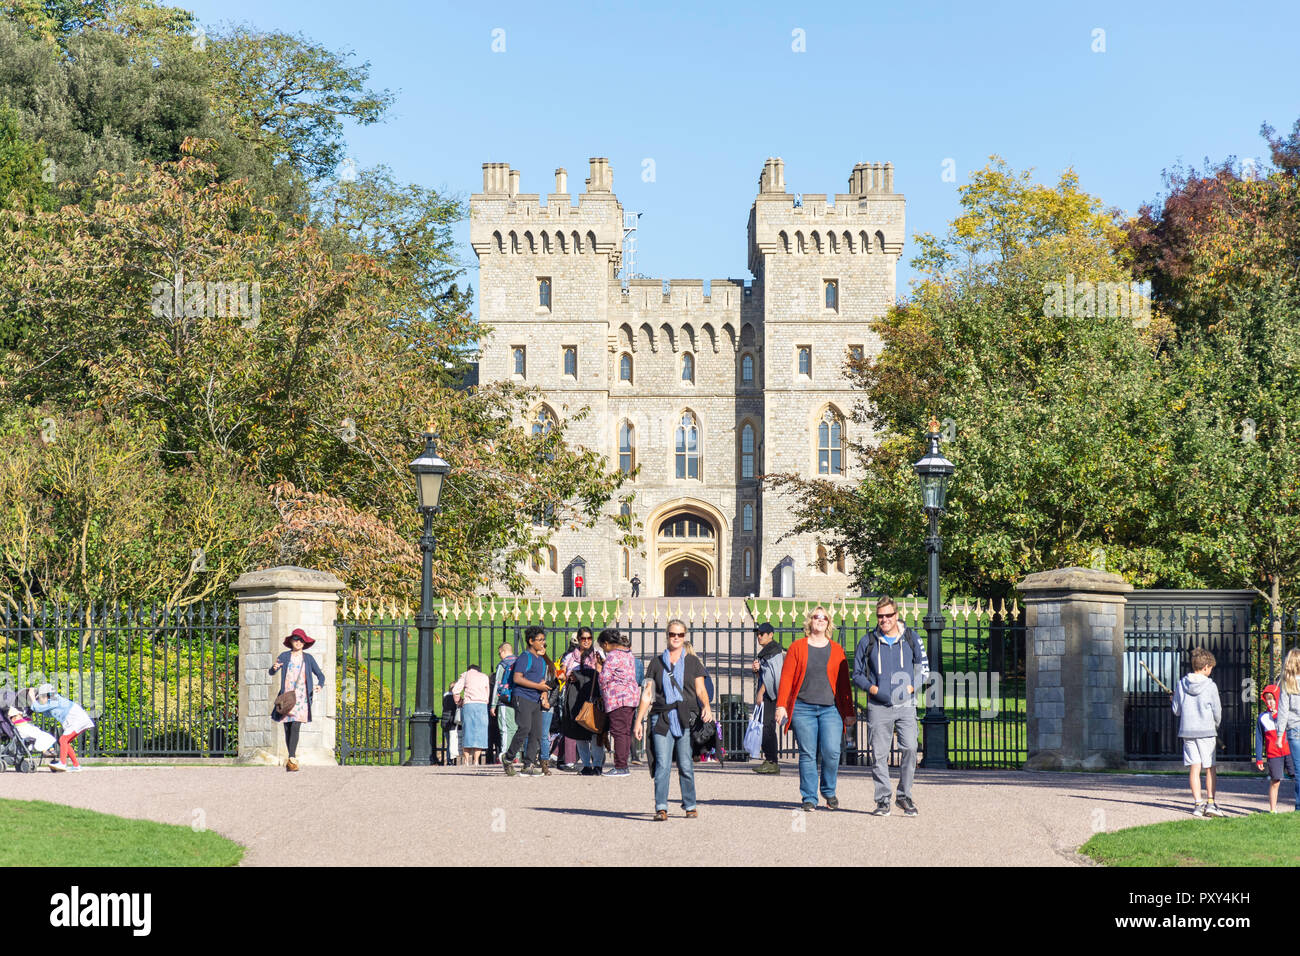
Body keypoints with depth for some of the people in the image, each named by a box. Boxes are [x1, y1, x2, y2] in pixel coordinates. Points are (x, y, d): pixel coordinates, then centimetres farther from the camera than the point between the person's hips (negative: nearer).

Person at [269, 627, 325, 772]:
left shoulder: (308, 658, 9)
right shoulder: (285, 656, 7)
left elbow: (320, 675, 13)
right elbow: (271, 672, 0)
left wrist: (320, 684, -9)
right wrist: (274, 668, -25)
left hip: (301, 697, -1)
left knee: (295, 726, -16)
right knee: (287, 728, 3)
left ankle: (291, 759, -23)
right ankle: (293, 758, 16)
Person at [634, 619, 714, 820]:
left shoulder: (692, 662, 12)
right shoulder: (657, 662, 13)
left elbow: (701, 691, 7)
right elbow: (647, 694, 12)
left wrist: (706, 706, -14)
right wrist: (638, 721, 5)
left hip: (686, 719, 0)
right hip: (661, 718, 0)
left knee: (685, 765, -2)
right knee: (662, 764, -10)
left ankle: (690, 806, 11)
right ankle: (661, 808, -12)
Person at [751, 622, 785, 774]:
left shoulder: (774, 650, -10)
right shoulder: (765, 651, 20)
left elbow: (770, 674, -17)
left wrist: (761, 693, -19)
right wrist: (756, 669, 3)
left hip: (769, 693, -10)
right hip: (764, 694, 10)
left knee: (767, 726, -13)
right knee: (766, 728, 9)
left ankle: (772, 762, -15)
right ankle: (770, 761, 10)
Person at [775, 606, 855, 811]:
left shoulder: (837, 650, 11)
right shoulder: (797, 647, 6)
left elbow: (844, 683, 11)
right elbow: (786, 677, 3)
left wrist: (849, 712, 8)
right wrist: (781, 705, -6)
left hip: (830, 708, 1)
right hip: (803, 708, -1)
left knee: (831, 751, -10)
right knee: (808, 754, -2)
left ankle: (829, 791, 13)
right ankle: (809, 798, 7)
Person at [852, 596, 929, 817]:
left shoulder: (911, 638, 7)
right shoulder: (868, 642, 7)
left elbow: (924, 667, 13)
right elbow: (857, 674, 13)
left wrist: (911, 687, -3)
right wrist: (872, 688, -4)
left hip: (905, 705, 0)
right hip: (878, 706, 0)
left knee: (910, 748, -12)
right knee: (879, 754, -1)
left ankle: (904, 796, 3)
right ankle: (883, 800, 7)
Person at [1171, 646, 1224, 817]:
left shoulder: (1181, 684, 1)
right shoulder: (1210, 686, -8)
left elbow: (1177, 710, 4)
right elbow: (1217, 712, -3)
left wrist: (1174, 699, 25)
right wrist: (1215, 725, 17)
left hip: (1187, 730, 3)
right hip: (1206, 731, -3)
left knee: (1194, 767, 3)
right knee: (1210, 768, 7)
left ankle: (1198, 804, -2)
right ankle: (1211, 802, 0)